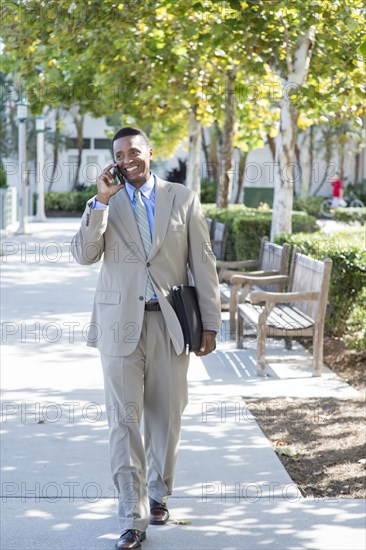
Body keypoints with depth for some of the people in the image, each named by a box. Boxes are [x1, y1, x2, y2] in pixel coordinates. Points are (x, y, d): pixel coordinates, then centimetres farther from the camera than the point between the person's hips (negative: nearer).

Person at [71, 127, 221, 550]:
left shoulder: (183, 199, 4)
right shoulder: (104, 203, 6)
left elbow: (202, 263, 4)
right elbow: (84, 255, -7)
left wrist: (209, 323, 1)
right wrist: (102, 201, -14)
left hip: (169, 322, 0)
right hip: (120, 323, 0)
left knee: (166, 415, 9)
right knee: (124, 419, -3)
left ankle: (158, 494, 31)